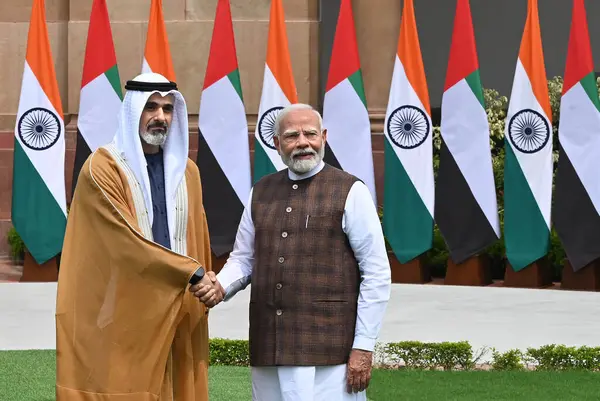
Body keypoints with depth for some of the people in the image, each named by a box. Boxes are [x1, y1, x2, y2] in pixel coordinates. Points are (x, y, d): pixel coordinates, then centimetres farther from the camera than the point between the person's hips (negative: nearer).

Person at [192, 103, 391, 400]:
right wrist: (221, 285, -4)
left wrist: (364, 346, -9)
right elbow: (243, 258, 18)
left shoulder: (350, 192, -1)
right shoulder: (261, 192, 14)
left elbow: (377, 274, -4)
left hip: (329, 353, -5)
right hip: (270, 351, 5)